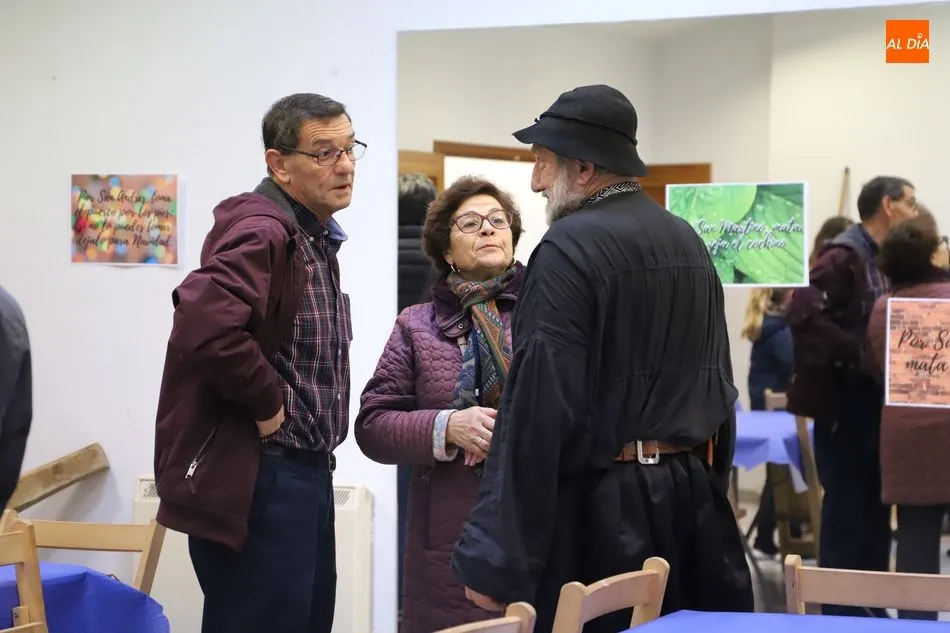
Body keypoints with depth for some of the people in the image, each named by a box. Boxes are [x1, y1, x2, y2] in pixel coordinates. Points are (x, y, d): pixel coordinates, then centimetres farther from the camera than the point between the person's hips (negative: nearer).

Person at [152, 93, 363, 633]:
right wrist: (269, 404, -22)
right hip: (255, 482, -10)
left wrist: (315, 443, 12)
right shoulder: (262, 233, -18)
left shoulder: (316, 235, 14)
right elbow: (205, 324, -36)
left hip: (304, 471, 10)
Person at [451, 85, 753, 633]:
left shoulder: (569, 249, -15)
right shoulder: (688, 242, 10)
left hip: (596, 508, -7)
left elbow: (537, 411, -20)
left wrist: (494, 557, -18)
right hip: (694, 498, 8)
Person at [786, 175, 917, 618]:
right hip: (844, 401, -9)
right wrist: (857, 355, -24)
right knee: (846, 506, -2)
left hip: (875, 400, 9)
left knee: (874, 506, 14)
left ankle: (870, 607, 24)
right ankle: (840, 610, 8)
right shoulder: (843, 257, -15)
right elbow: (802, 314, -27)